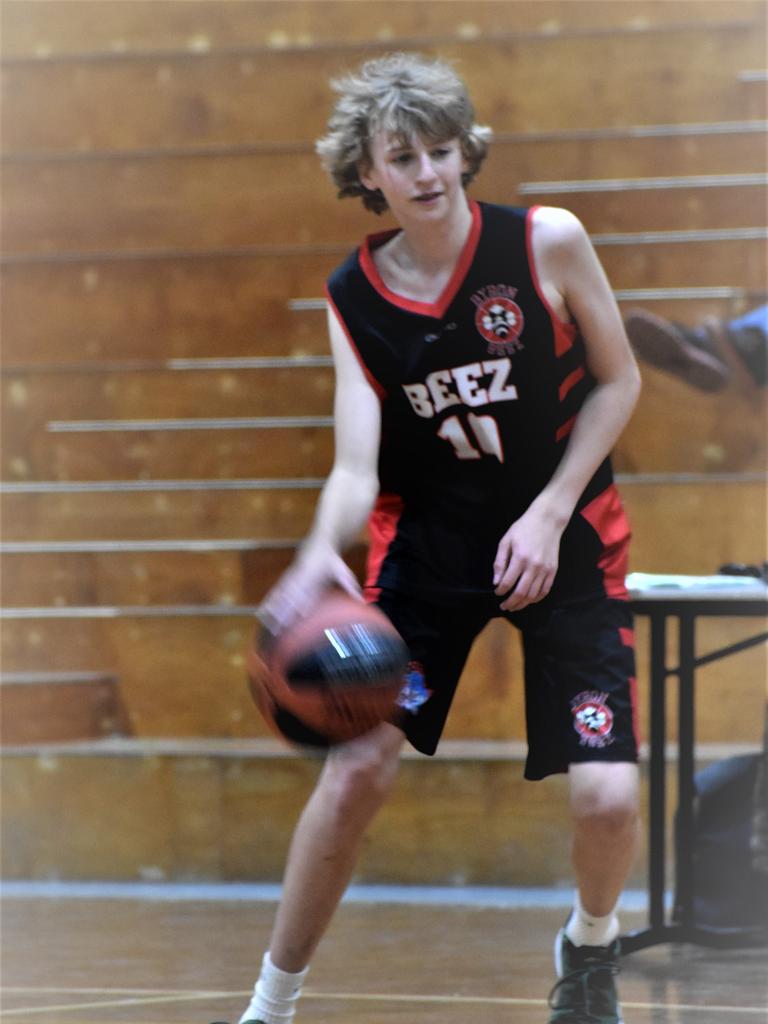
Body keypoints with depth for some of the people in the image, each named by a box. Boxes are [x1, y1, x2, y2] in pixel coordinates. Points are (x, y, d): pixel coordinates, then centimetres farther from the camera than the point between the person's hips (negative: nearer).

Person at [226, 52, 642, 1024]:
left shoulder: (547, 242, -15)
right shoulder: (354, 297, -9)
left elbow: (618, 381, -3)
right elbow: (356, 467, -16)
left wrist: (549, 515, -12)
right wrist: (321, 553, -38)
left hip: (561, 537, -1)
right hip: (428, 539, 1)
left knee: (606, 793, -13)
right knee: (355, 769, -8)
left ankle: (591, 943, 22)